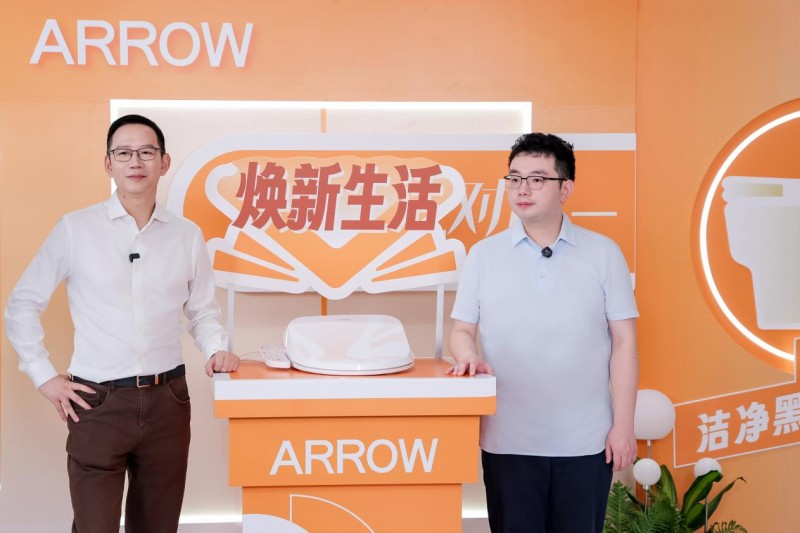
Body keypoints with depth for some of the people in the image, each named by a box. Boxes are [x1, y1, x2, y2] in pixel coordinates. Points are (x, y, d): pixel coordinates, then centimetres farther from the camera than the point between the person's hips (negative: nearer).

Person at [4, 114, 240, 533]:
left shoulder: (187, 235, 5)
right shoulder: (74, 229, -2)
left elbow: (202, 310, 15)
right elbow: (22, 305, 5)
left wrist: (217, 349, -4)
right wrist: (44, 376, -1)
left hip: (167, 400, 3)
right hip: (97, 403, -2)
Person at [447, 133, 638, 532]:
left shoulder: (603, 253, 2)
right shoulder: (484, 255, 4)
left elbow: (623, 341, 1)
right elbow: (462, 330, 6)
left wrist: (623, 424, -3)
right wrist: (468, 357, -17)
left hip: (586, 440, 0)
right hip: (508, 440, 1)